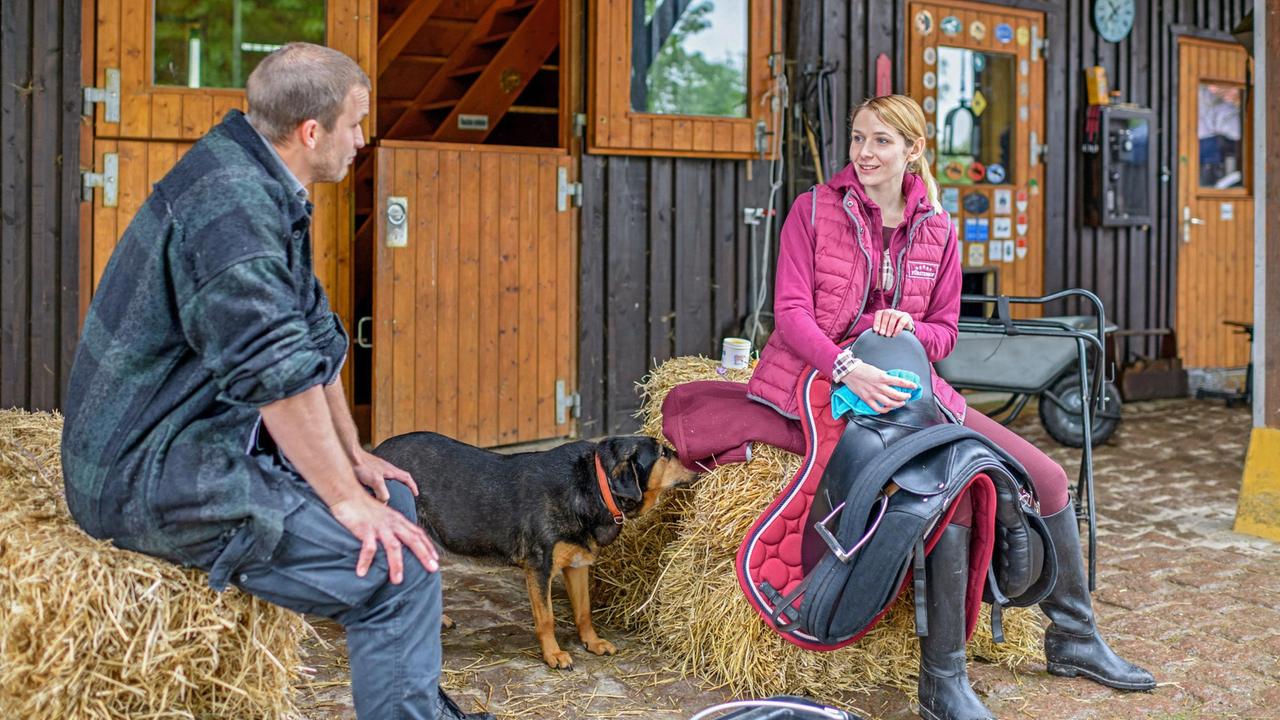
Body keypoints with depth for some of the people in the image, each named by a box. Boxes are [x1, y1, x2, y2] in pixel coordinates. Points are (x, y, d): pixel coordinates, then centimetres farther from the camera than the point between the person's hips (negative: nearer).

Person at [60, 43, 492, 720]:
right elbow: (276, 370, -26)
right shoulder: (231, 199, -21)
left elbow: (313, 333, 17)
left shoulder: (264, 188, 12)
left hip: (203, 445, 11)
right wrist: (347, 500, -20)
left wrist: (353, 456, 13)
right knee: (401, 567, -18)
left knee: (393, 496, 14)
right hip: (152, 477, -11)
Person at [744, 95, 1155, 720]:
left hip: (903, 381, 6)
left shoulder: (937, 230, 9)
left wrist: (908, 328, -13)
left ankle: (1072, 640, 21)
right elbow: (791, 311, -11)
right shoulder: (813, 210, -2)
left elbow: (945, 331, 12)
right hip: (823, 380, -6)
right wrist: (847, 367, -28)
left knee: (1047, 477, 0)